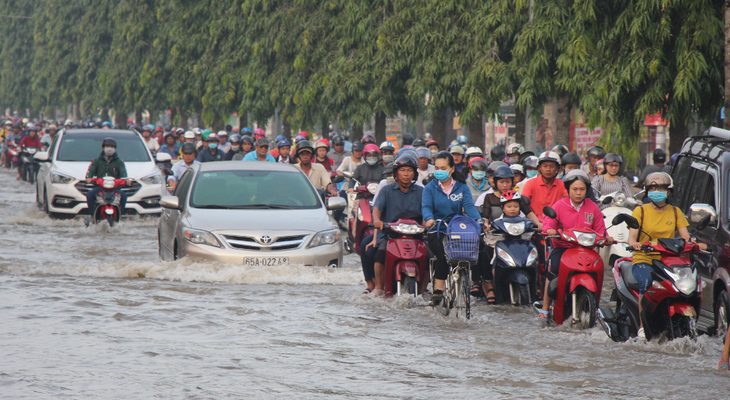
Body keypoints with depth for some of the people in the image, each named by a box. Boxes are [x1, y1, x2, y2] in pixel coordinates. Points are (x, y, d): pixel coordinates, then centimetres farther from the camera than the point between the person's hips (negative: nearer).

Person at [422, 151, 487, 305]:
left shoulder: (462, 188, 12)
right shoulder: (430, 188, 9)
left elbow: (469, 206, -3)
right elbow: (426, 206, -7)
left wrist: (479, 220, -23)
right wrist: (429, 218, -30)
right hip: (438, 232, -2)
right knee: (443, 253, -29)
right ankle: (438, 289, -24)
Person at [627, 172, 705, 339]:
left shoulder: (675, 212, 16)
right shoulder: (640, 211, 7)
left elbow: (685, 237, 7)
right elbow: (632, 236, -4)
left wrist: (696, 244, -16)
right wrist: (634, 243, -29)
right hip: (643, 260, -3)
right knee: (646, 282, -35)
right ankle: (642, 325, -27)